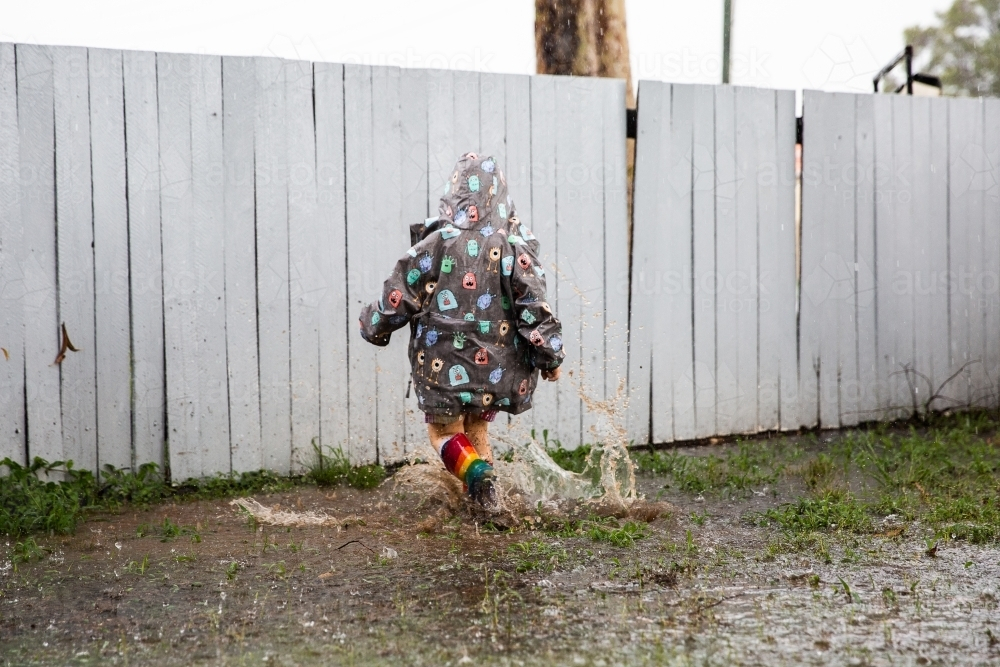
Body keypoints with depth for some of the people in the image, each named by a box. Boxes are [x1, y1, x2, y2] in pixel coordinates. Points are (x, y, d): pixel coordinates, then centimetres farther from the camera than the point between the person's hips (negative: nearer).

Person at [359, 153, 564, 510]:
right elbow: (535, 308, -8)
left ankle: (476, 472, -14)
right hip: (498, 369, 3)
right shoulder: (514, 248, -7)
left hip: (445, 368, -3)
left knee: (445, 430, 15)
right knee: (476, 427, 24)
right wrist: (550, 357, 5)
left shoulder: (434, 245, -10)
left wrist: (373, 325, 16)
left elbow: (397, 299, -4)